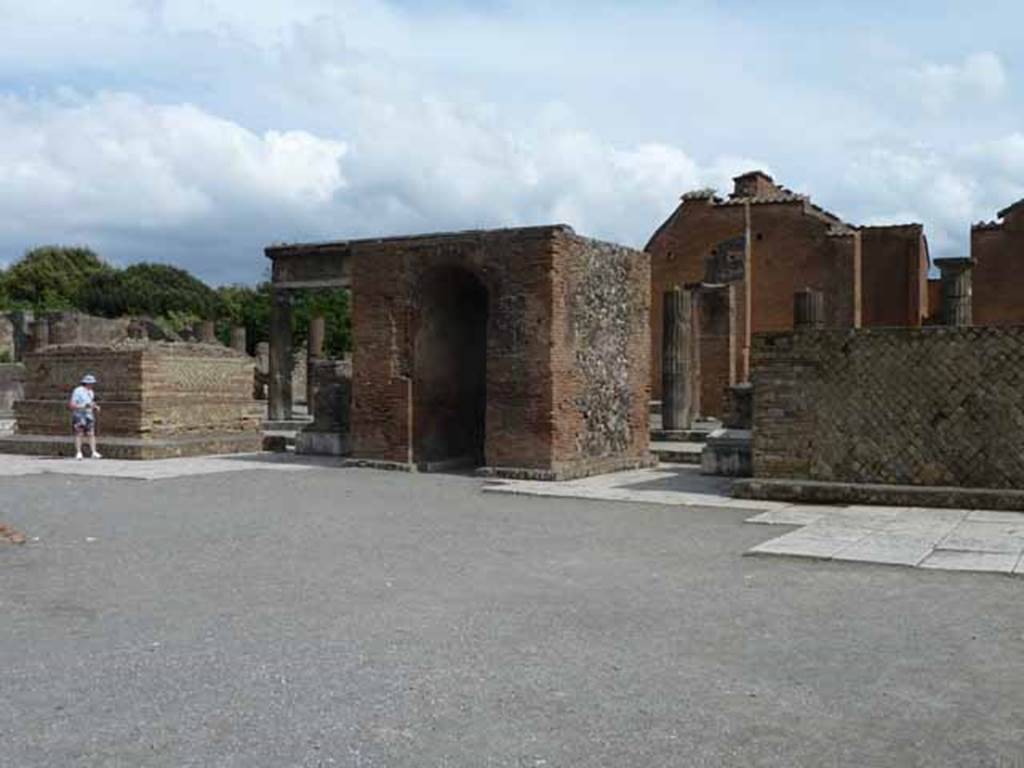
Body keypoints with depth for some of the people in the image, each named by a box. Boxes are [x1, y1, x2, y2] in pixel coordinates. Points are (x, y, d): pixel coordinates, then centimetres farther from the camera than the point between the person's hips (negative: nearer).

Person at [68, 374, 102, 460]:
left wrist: (96, 407, 4)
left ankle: (94, 453, -6)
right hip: (79, 415, -6)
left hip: (89, 415, 6)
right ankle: (78, 453, 2)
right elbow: (71, 405, -15)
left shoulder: (91, 392, 11)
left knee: (92, 434, -3)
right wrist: (83, 406, -25)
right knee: (79, 434, -2)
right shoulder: (78, 391, -12)